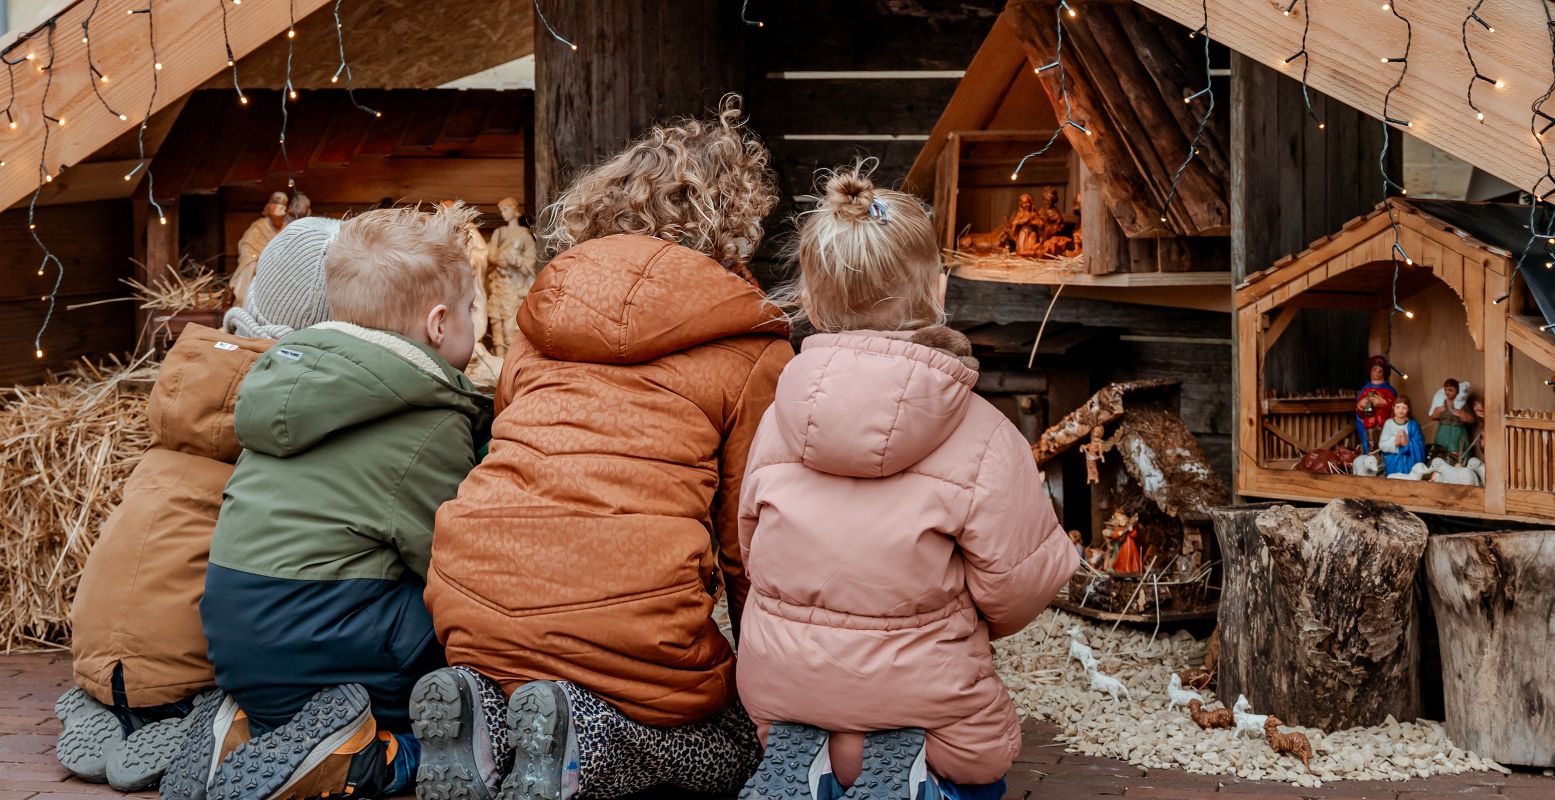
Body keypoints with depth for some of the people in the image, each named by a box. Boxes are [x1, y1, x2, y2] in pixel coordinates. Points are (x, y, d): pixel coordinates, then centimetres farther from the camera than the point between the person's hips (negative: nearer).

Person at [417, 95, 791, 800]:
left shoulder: (545, 310, 19)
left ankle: (484, 710, -3)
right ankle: (581, 741, -9)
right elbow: (746, 535, 7)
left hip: (470, 606, 5)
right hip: (630, 613, -5)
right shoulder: (752, 349, 5)